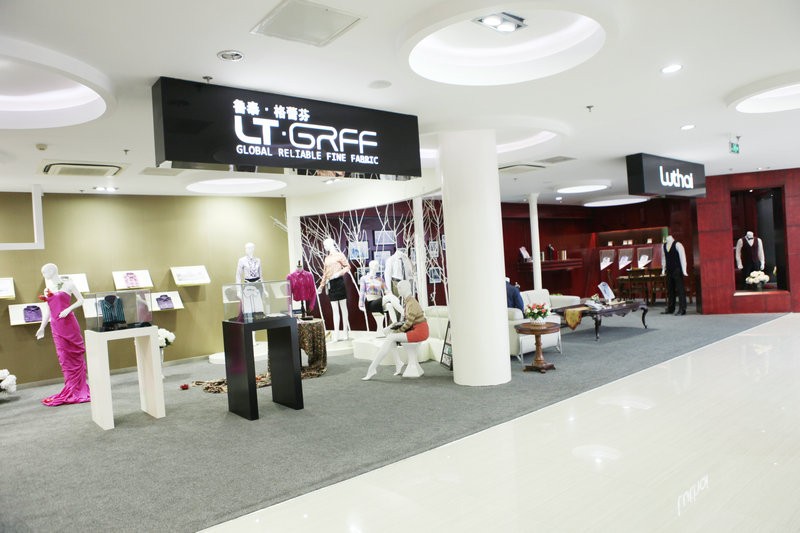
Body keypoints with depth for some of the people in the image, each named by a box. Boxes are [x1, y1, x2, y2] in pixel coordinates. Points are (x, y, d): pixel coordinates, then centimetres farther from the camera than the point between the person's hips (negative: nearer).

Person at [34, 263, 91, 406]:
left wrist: (68, 309, -14)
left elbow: (81, 300, 0)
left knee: (74, 355, 2)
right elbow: (47, 309, 16)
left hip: (68, 323, -4)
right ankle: (73, 391, 11)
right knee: (64, 357, 4)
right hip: (56, 325, 4)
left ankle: (76, 390, 10)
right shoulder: (48, 288, 13)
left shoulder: (68, 284, 0)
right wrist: (42, 327, 13)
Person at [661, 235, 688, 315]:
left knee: (680, 289, -4)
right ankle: (670, 308, 18)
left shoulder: (677, 245, -9)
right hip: (669, 271, 7)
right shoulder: (664, 245, 9)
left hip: (677, 270, -6)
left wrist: (684, 270, -14)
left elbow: (682, 257, -10)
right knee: (670, 290, 10)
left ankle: (682, 309, -2)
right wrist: (663, 269, 17)